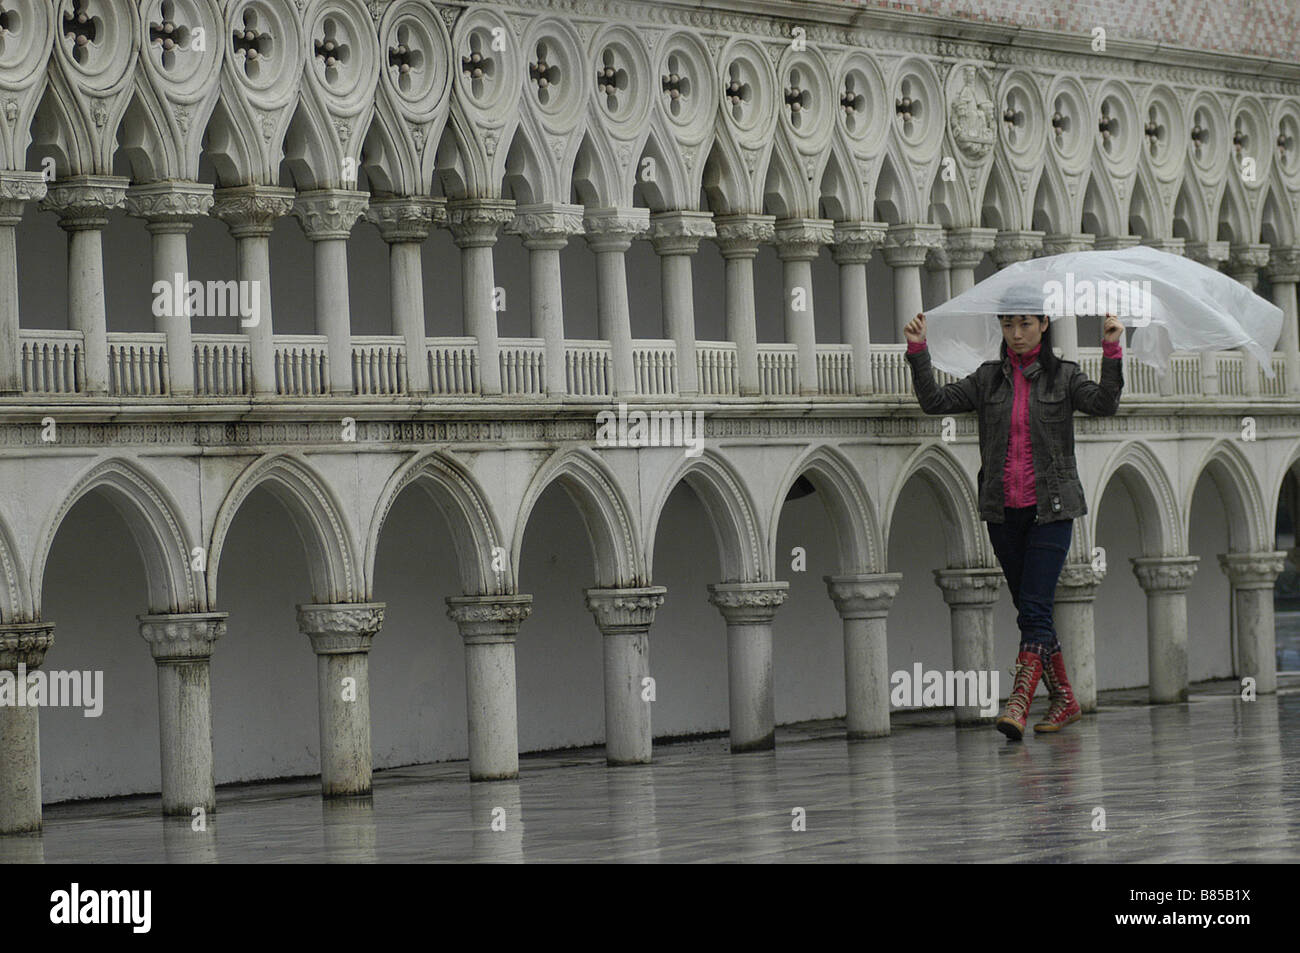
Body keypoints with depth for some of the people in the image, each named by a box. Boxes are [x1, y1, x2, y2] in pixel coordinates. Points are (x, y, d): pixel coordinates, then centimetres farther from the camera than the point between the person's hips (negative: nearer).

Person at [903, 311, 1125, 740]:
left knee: (1035, 608, -14)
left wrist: (1111, 351, -27)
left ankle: (1019, 704, -23)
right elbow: (935, 401, 4)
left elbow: (1104, 404, -15)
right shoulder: (988, 378, 10)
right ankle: (1064, 700, 20)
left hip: (1049, 509, -4)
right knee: (1028, 609, 9)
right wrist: (918, 351, -7)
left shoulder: (1063, 376, 1)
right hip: (1003, 511, 4)